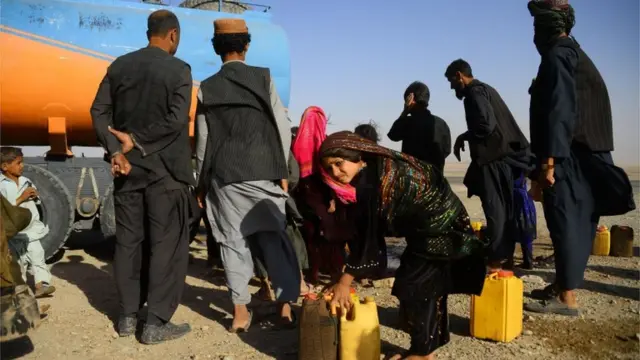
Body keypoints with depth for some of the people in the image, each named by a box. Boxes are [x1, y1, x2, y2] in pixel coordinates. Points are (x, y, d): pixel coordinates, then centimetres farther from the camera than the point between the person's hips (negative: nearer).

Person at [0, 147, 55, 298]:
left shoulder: (25, 181, 5)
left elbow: (36, 202, 16)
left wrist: (35, 196, -6)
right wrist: (21, 198, -23)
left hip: (31, 228, 5)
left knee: (37, 256, 0)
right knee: (18, 261, 7)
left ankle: (41, 284, 1)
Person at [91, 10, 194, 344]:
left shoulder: (119, 66, 8)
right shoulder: (179, 69, -7)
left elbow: (99, 111, 1)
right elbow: (177, 120, -17)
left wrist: (115, 151, -6)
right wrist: (137, 140, -11)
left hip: (128, 167, 6)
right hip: (165, 169, -5)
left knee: (128, 241, 13)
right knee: (166, 244, 1)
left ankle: (128, 316, 21)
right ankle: (157, 322, 3)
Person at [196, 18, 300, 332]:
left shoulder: (207, 88, 5)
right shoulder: (263, 77, 2)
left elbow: (204, 139, 5)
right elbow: (282, 126, -1)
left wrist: (202, 183, 12)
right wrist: (281, 169, 6)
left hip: (224, 176, 1)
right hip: (262, 172, -1)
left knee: (232, 241, 7)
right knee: (274, 238, 5)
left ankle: (240, 312, 9)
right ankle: (286, 306, 6)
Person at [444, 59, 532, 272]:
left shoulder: (474, 92, -11)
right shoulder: (485, 89, 19)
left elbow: (486, 124, -23)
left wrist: (464, 137, -8)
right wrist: (468, 137, 13)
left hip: (494, 158, -10)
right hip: (503, 155, 10)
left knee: (494, 209, -7)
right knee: (501, 208, 14)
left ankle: (495, 260, -2)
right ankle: (502, 255, 23)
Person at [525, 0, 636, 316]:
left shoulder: (557, 55, -9)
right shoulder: (575, 54, 21)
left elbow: (561, 110, -21)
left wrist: (549, 159, -24)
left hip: (568, 156, -10)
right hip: (584, 154, 10)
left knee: (565, 223, -8)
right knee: (575, 222, 12)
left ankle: (567, 298, -4)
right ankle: (561, 285, 22)